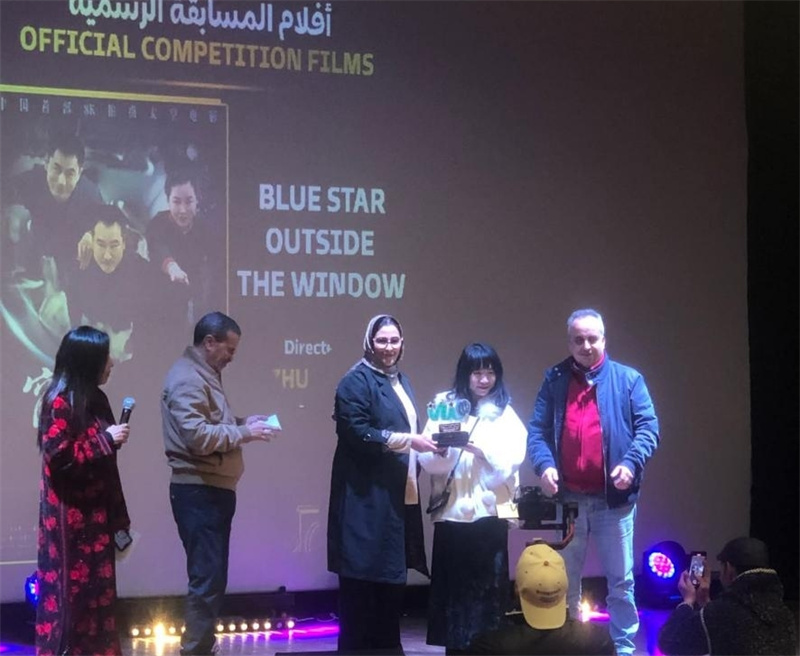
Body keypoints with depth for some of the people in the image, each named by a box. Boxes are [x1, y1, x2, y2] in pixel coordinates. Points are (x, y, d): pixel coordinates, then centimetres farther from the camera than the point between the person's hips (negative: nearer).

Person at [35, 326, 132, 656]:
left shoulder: (93, 398, 11)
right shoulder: (60, 401, -16)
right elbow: (60, 456, -21)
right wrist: (106, 439, -17)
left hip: (94, 509, 9)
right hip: (71, 514, -8)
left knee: (96, 583, 10)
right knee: (72, 583, -3)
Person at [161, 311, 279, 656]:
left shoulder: (205, 374, 19)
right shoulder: (187, 378, -15)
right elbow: (197, 436, -24)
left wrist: (242, 422, 9)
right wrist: (243, 433, -17)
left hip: (213, 489, 11)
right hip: (199, 491, -11)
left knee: (211, 576, 15)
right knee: (207, 577, -10)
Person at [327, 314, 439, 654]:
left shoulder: (400, 381, 17)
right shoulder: (356, 381, -10)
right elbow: (357, 432, -19)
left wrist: (424, 441, 8)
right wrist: (408, 440, -20)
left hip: (397, 493, 8)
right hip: (367, 495, -8)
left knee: (392, 571, 11)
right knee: (364, 574, -6)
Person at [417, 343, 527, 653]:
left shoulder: (505, 413, 6)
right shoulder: (444, 405, 6)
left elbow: (511, 460, -7)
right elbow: (428, 461, 0)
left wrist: (480, 450, -22)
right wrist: (441, 450, -21)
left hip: (489, 510, 0)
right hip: (451, 510, 0)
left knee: (487, 586, -1)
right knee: (452, 584, 2)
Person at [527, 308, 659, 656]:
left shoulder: (628, 379, 3)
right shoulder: (554, 380, 8)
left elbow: (648, 427, -2)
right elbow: (537, 429, 4)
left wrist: (631, 462, -18)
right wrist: (544, 464, -14)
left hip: (614, 498, -2)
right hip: (567, 499, 2)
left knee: (620, 580, 4)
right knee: (565, 582, 10)